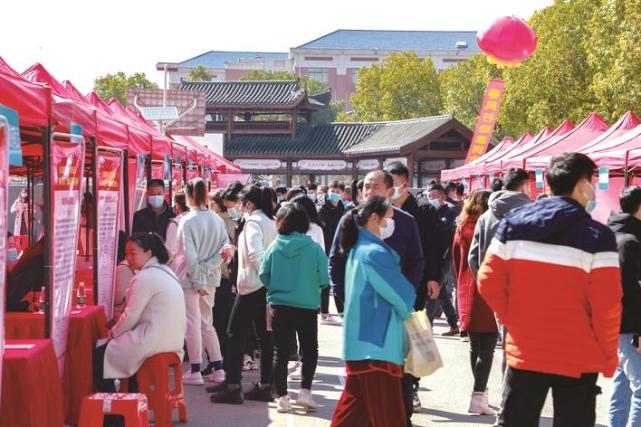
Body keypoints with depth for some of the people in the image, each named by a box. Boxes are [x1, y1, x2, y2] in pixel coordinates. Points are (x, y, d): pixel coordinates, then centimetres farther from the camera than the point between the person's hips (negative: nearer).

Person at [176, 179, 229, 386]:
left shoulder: (187, 221, -13)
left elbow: (190, 256, -17)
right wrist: (206, 268, -6)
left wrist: (197, 281, -13)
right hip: (211, 278, 6)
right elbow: (225, 249, -1)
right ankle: (218, 368, 14)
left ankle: (195, 372, 5)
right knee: (207, 324, 16)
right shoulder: (217, 220, 4)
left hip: (190, 280, -6)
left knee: (193, 324, 1)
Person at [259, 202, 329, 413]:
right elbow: (324, 279, -9)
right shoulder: (314, 248, -11)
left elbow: (263, 276, -2)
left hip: (279, 306, 1)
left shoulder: (274, 247, -7)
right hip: (307, 307, -1)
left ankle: (282, 397, 10)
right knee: (310, 350, 15)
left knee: (281, 352, 10)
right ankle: (305, 392, 4)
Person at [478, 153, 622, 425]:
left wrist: (513, 322, 10)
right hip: (578, 362, -3)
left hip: (523, 352, 3)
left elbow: (488, 282, -1)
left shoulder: (513, 223, 0)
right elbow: (607, 306, -13)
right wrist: (608, 357, 1)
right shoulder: (597, 237, -11)